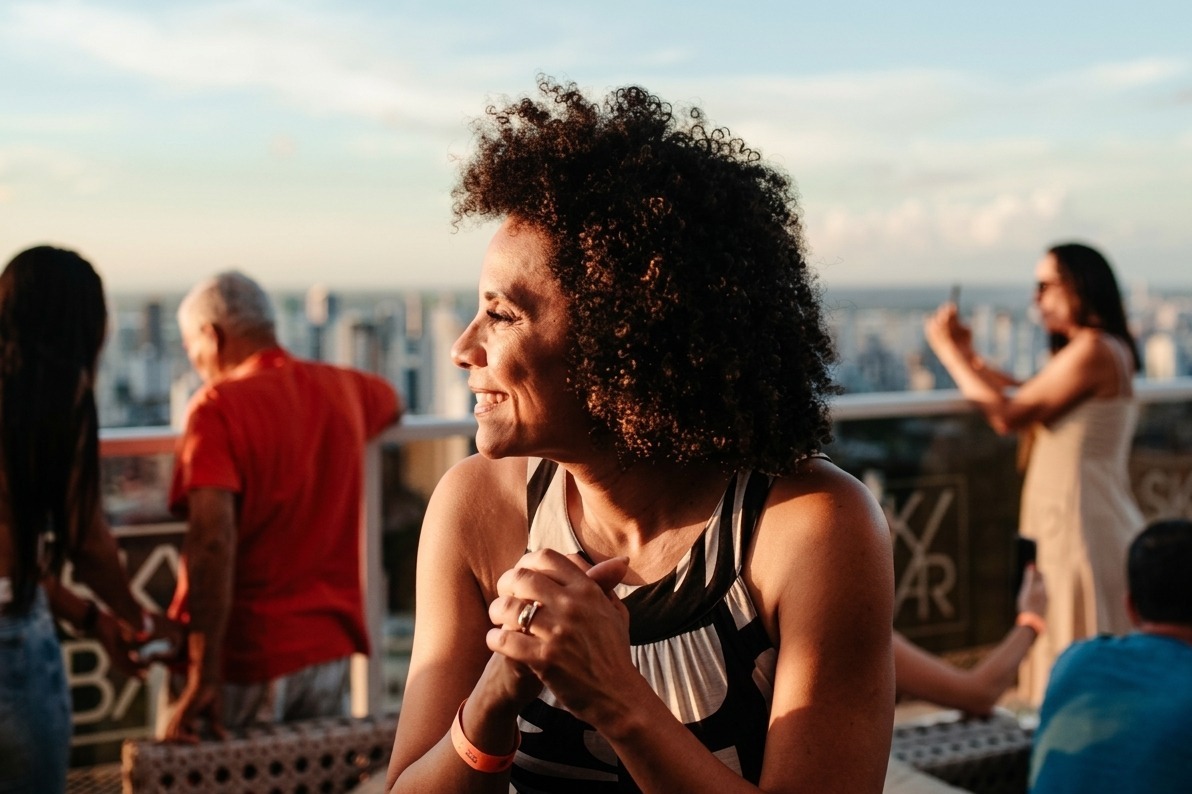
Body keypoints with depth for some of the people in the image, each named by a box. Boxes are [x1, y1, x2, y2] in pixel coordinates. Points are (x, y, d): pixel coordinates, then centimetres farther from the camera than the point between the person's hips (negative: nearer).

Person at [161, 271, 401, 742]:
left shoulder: (218, 407, -12)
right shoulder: (342, 389, 6)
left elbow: (212, 538, -24)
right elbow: (391, 405, 32)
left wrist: (203, 676, -25)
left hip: (246, 659, -6)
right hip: (330, 649, 6)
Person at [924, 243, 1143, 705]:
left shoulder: (1092, 350, -15)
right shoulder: (1105, 349, 16)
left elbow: (1007, 415, -17)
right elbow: (1028, 398, 18)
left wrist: (949, 352, -8)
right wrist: (968, 355, 13)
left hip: (1083, 526, -10)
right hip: (1065, 523, 10)